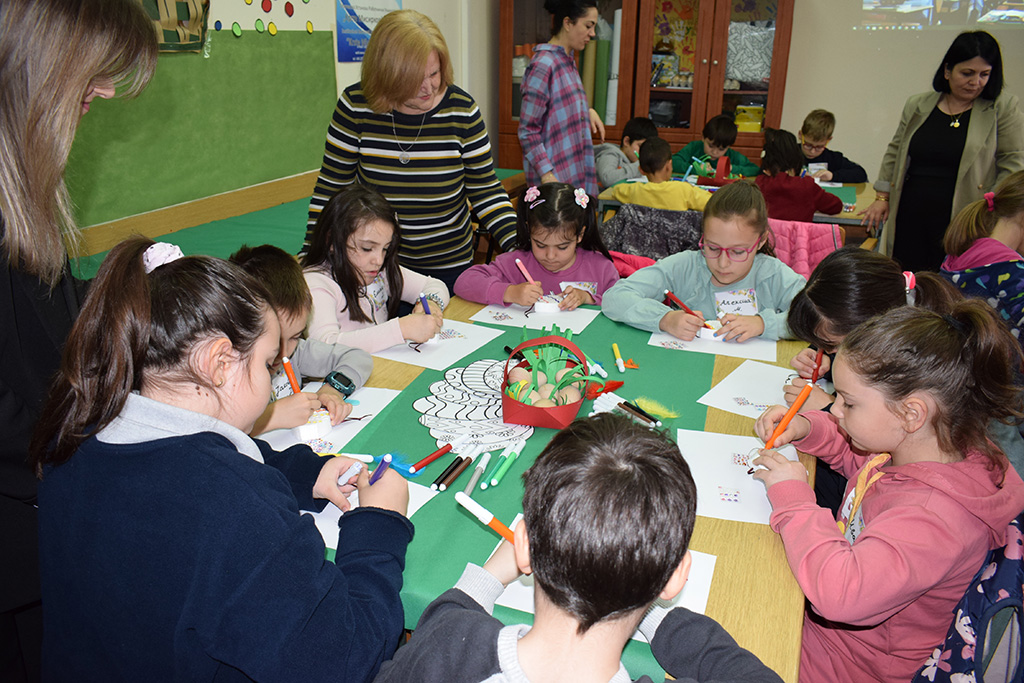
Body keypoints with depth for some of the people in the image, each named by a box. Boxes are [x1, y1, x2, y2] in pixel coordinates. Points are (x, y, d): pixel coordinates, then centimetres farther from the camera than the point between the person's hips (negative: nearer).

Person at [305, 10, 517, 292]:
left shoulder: (462, 110, -11)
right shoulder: (355, 106, -12)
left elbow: (485, 190, -3)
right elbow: (332, 187, -3)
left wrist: (519, 246, -16)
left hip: (449, 265, 1)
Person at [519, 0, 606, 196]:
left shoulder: (568, 60, 11)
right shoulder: (543, 64, -15)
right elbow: (528, 131, -15)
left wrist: (587, 111, 6)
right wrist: (547, 175, -21)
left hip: (576, 171, 8)